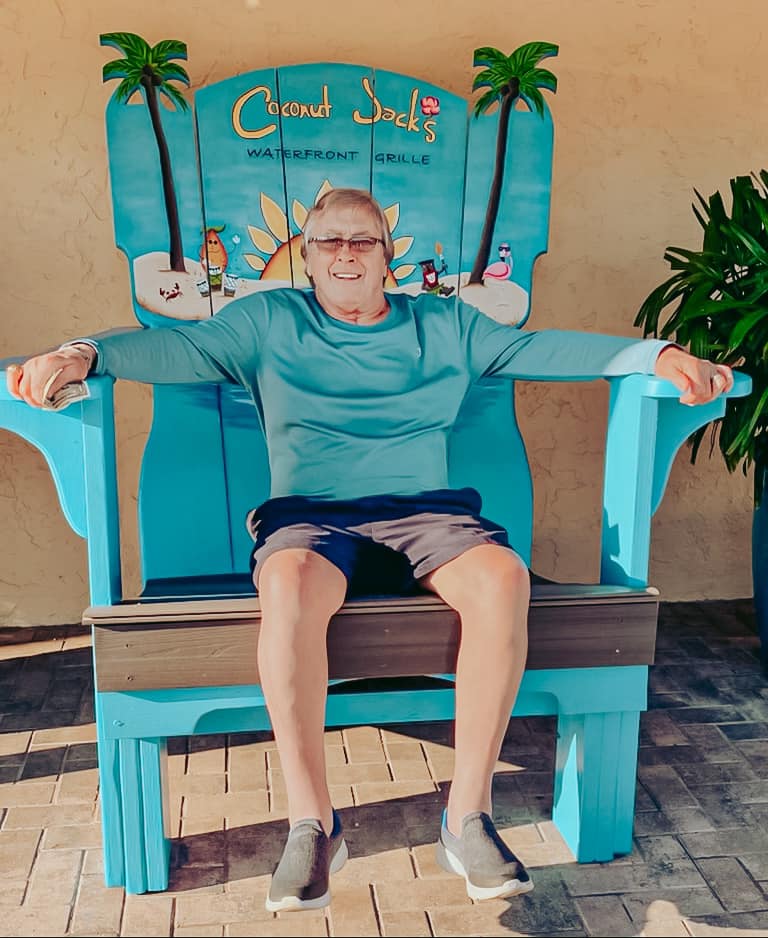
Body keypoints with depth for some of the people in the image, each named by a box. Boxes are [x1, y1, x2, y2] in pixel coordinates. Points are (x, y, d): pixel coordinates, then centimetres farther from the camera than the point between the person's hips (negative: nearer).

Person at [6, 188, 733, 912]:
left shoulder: (445, 324, 20)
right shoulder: (270, 321, 16)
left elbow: (538, 348, 12)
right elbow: (181, 347, 3)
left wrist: (656, 355, -1)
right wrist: (81, 355, -17)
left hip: (426, 513, 2)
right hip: (311, 518, -1)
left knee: (503, 578, -31)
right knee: (288, 585, -37)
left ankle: (468, 817, -20)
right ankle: (311, 823, -25)